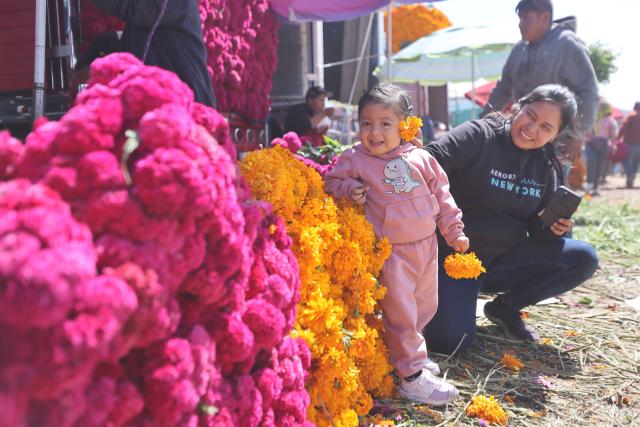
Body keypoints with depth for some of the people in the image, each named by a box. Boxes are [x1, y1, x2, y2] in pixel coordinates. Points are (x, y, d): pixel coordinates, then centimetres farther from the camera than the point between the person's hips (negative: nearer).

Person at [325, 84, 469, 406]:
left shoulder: (420, 158, 4)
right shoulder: (354, 159, -5)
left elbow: (441, 195, 11)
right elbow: (331, 181, 6)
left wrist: (454, 231, 12)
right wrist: (349, 189, -15)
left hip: (426, 244, 5)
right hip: (392, 251, -4)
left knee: (425, 306, 16)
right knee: (400, 312, -3)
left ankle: (410, 351, 37)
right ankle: (411, 375, 7)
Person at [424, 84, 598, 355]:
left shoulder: (545, 167, 5)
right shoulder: (480, 135, -12)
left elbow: (538, 226, 9)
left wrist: (554, 229, -14)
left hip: (502, 261, 6)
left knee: (583, 259, -9)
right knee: (451, 341, -25)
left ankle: (504, 307, 6)